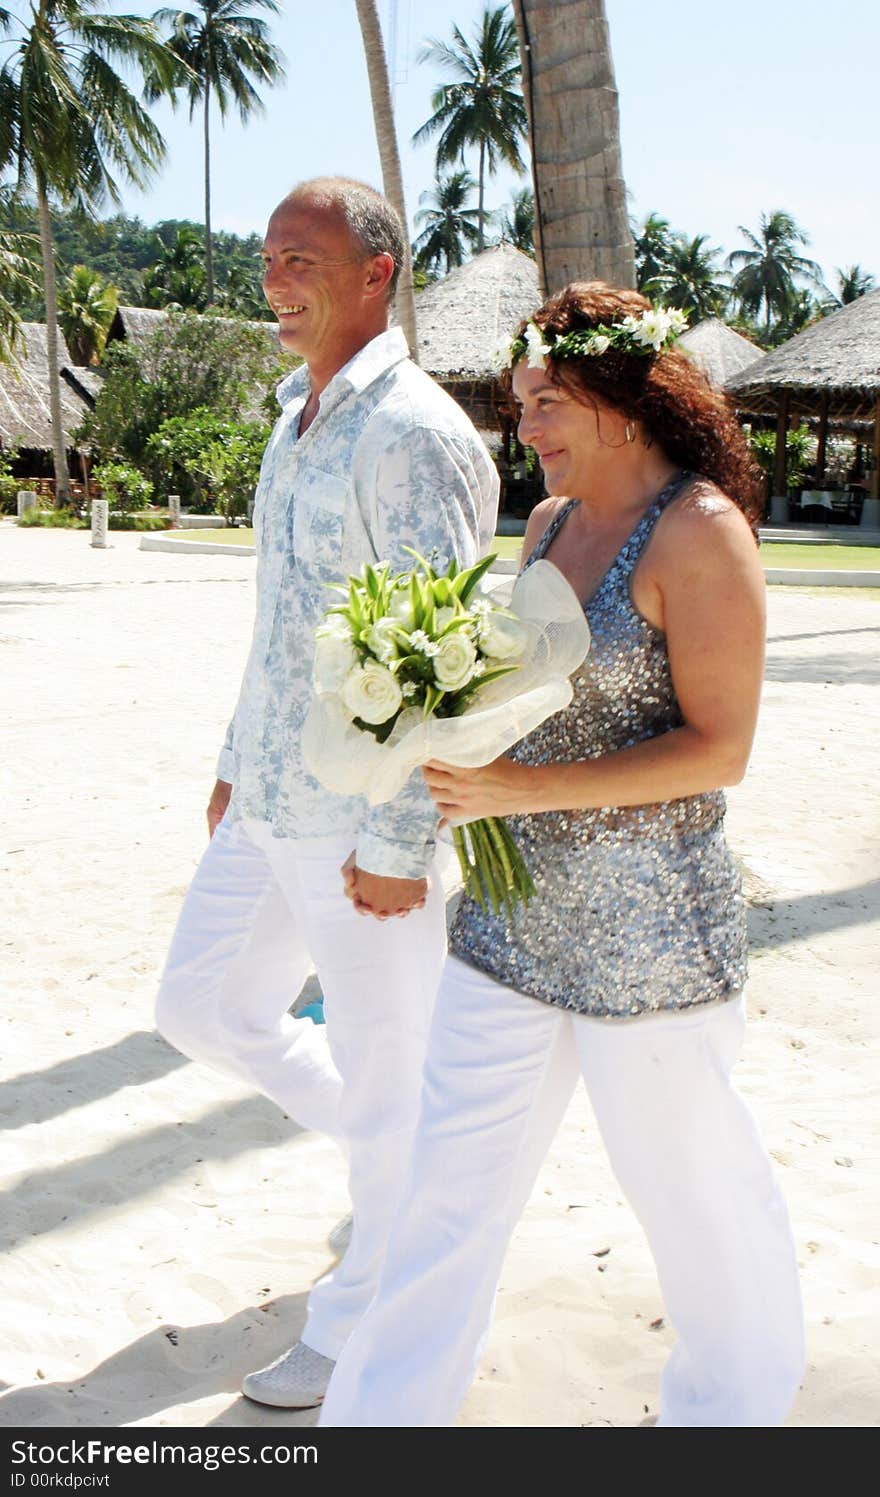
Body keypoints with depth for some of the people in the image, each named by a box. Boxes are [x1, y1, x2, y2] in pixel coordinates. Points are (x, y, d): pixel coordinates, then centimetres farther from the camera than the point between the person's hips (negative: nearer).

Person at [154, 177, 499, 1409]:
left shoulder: (416, 434, -17)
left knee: (387, 1076, 7)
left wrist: (396, 844, -21)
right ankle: (417, 1156, 36)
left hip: (370, 822, -9)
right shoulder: (299, 419, 12)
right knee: (205, 1009, 19)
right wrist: (237, 763, 20)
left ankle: (367, 1328, 27)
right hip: (272, 804, 10)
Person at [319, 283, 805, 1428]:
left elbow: (719, 747, -18)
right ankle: (381, 1415, 23)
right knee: (451, 1179, 9)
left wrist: (527, 788, -24)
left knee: (688, 1172, 14)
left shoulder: (698, 531, -14)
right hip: (515, 912, 7)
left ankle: (739, 1395, 42)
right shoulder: (551, 524, 9)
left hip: (647, 930, -6)